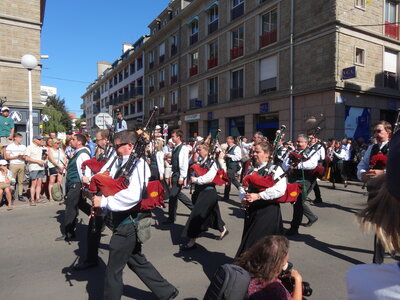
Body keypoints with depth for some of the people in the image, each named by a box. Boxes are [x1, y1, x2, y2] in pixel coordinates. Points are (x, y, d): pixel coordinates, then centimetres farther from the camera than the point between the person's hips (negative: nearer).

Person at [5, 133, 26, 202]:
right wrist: (16, 156, -12)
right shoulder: (10, 146, 3)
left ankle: (20, 195, 7)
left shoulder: (24, 146, 15)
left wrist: (23, 156, -4)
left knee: (21, 181, 3)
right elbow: (7, 157, 0)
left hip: (22, 164, 4)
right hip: (13, 165, -3)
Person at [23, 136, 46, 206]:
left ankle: (38, 198, 12)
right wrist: (38, 161, -15)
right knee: (34, 183, -5)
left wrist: (43, 161, 6)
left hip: (41, 168, 6)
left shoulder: (41, 148, 17)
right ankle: (32, 199, 1)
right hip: (34, 168, -6)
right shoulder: (30, 147, -4)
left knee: (39, 183, 6)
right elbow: (26, 158, -10)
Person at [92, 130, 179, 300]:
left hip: (128, 223, -10)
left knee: (114, 269, 6)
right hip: (126, 222, 10)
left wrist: (104, 202, -26)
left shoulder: (137, 164, -19)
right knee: (136, 260, 22)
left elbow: (133, 195, -31)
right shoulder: (120, 164, 9)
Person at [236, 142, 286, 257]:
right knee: (247, 240, 14)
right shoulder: (252, 170, 13)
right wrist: (243, 198, -7)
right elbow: (243, 186, 14)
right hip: (251, 210, 6)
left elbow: (280, 190, -22)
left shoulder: (275, 170, -7)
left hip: (268, 210, -6)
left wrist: (258, 196, -24)